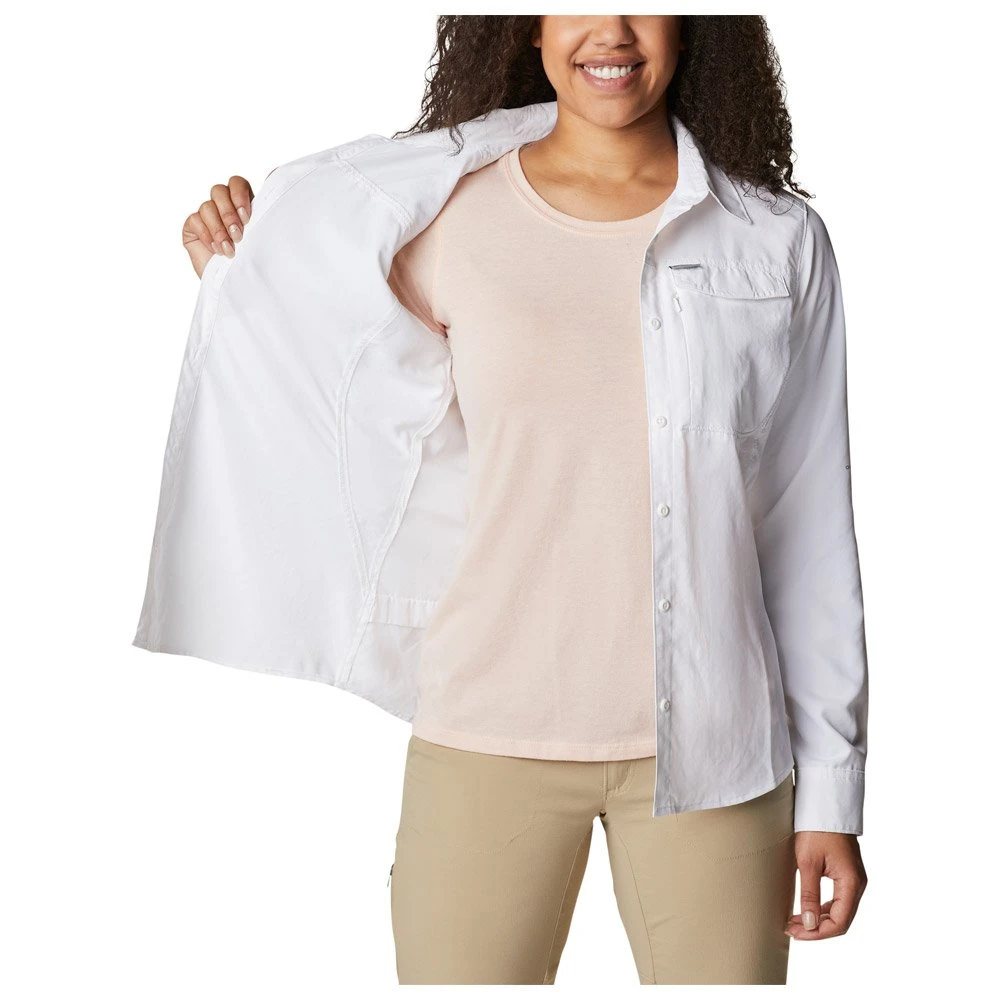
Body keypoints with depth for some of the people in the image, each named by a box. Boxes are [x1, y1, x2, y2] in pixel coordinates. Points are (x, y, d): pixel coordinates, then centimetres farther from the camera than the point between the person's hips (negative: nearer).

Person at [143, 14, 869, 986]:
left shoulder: (780, 239, 1)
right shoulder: (451, 220, 1)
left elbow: (813, 529, 4)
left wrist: (831, 790, 3)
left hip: (710, 743, 1)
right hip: (488, 736, 0)